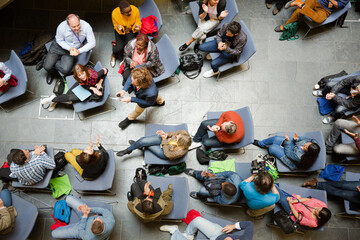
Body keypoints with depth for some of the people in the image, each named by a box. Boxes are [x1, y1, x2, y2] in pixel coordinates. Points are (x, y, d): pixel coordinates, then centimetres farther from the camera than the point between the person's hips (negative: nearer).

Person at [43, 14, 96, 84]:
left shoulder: (86, 26, -29)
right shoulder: (61, 27, -28)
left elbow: (92, 43, -22)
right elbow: (60, 40, -9)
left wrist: (79, 51, -32)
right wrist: (69, 48, -26)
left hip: (74, 50, 0)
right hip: (59, 46, 0)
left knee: (65, 70, -21)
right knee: (47, 67, -11)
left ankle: (53, 63, 12)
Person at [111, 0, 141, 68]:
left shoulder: (135, 10, -29)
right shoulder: (114, 13, -28)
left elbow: (138, 22, -12)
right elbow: (116, 26, -13)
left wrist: (137, 27, -37)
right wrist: (120, 29, -38)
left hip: (131, 30, 1)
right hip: (120, 31, 0)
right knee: (119, 48, -18)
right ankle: (114, 55, 21)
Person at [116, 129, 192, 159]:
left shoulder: (180, 152, -38)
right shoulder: (184, 133, -26)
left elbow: (168, 154, -24)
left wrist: (165, 139, -25)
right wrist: (167, 134, -21)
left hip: (164, 152, -4)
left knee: (147, 145, -5)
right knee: (143, 141, -3)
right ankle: (128, 150, 27)